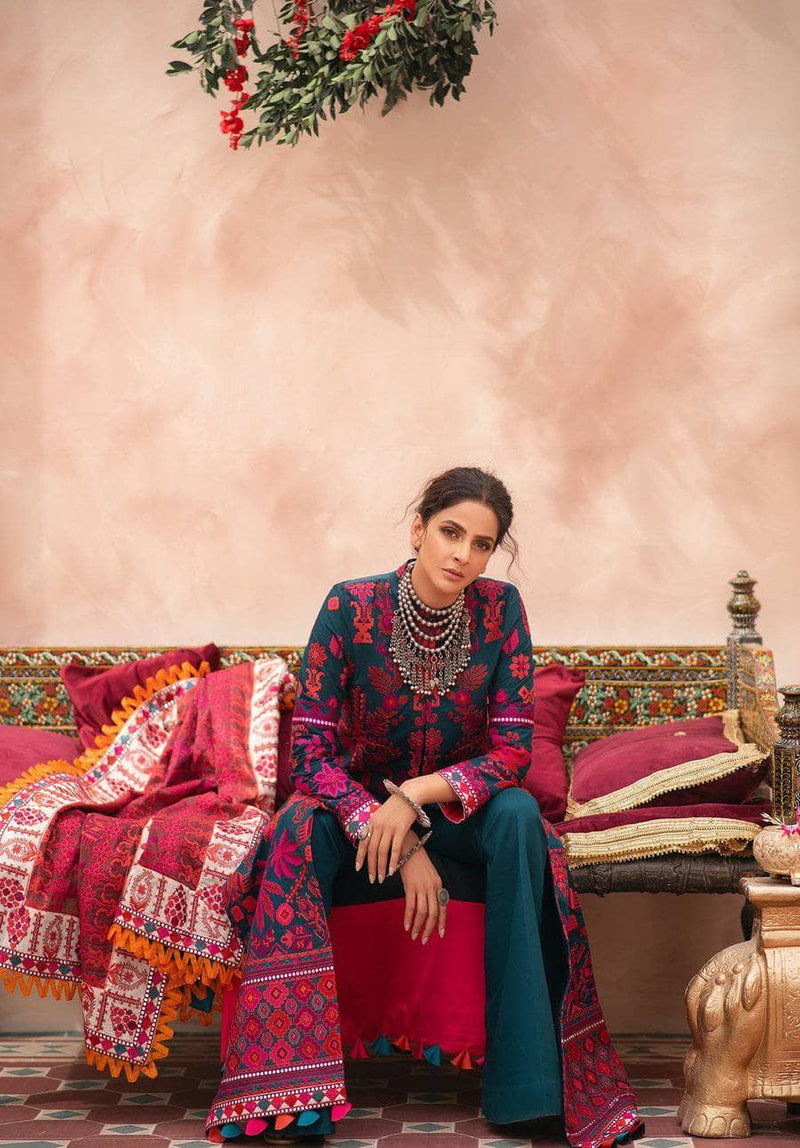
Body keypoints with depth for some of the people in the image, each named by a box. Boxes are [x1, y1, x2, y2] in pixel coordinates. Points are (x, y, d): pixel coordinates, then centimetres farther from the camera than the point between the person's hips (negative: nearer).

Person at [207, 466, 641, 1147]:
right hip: (358, 804, -1)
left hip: (459, 810, 1)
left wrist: (415, 797, -30)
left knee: (519, 814, -31)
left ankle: (522, 1086, -27)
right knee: (298, 826, -32)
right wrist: (402, 847, -29)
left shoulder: (501, 610, -13)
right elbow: (311, 751, -19)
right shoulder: (351, 607, -18)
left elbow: (511, 753, -14)